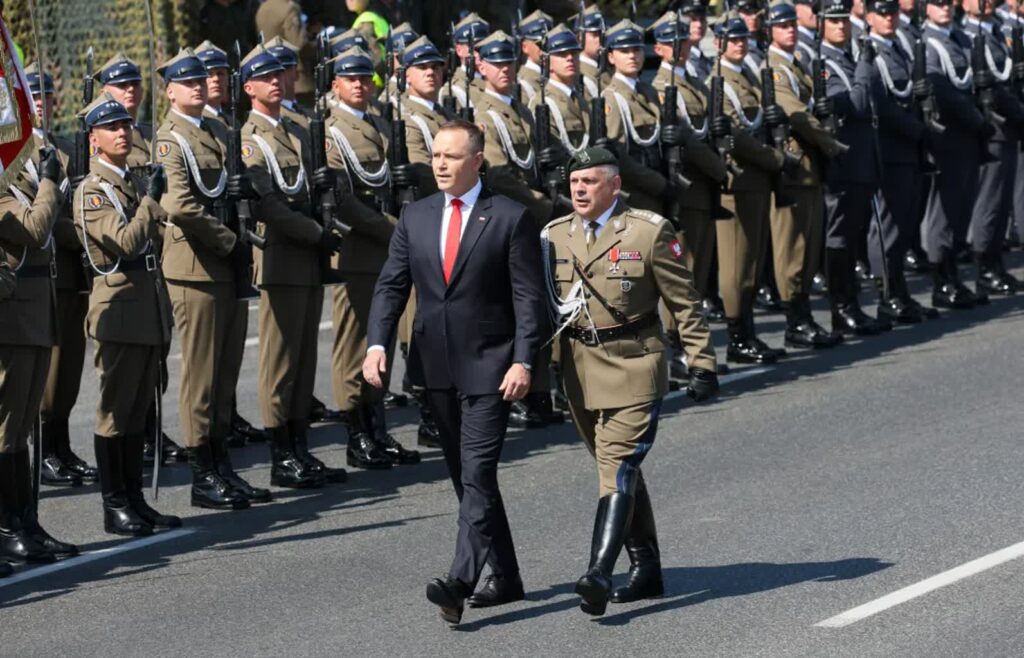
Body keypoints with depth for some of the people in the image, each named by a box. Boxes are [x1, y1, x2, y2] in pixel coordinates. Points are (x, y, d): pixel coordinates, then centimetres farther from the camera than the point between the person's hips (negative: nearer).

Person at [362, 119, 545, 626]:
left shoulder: (510, 218, -5)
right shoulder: (415, 217, 9)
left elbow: (528, 297, -7)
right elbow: (391, 285, 7)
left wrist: (522, 361, -16)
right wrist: (377, 343, -8)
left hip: (489, 366, -6)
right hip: (438, 368, 6)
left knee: (477, 473, -15)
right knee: (465, 476, 11)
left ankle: (459, 581, -23)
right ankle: (505, 578, 22)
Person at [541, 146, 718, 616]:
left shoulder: (649, 232, -5)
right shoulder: (554, 237, 8)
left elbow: (684, 303, -1)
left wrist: (702, 362, -4)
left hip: (633, 367, -5)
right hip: (580, 371, 5)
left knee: (618, 467, -15)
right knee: (618, 469, 13)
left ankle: (599, 574, -24)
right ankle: (646, 570, 23)